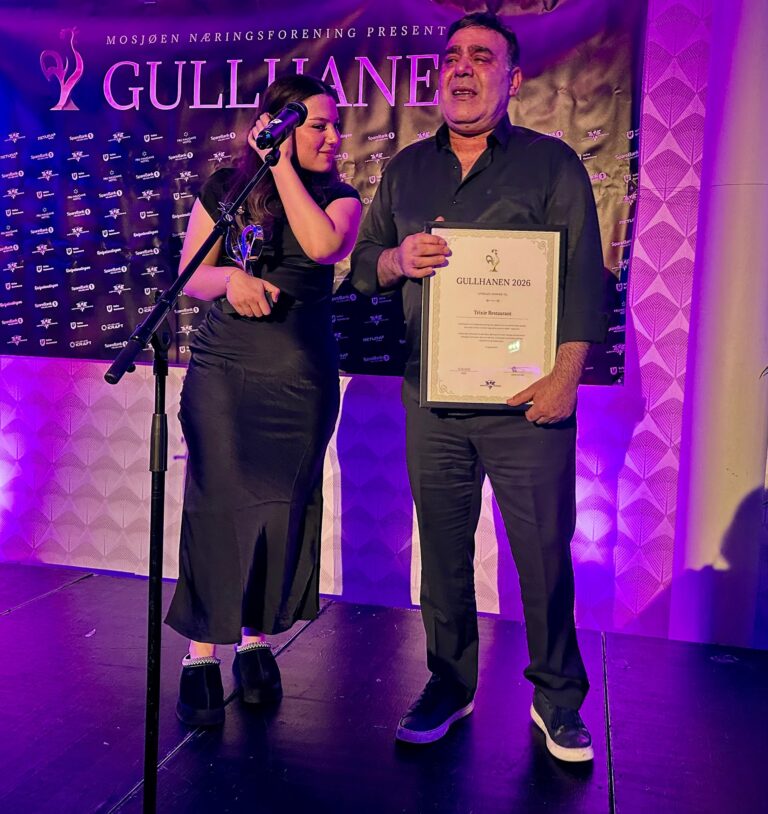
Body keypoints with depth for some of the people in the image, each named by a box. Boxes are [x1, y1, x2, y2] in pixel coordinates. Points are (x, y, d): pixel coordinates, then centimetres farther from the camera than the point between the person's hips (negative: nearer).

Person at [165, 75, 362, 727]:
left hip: (301, 377, 1)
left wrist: (282, 167, -9)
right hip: (222, 369, 0)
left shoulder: (339, 196, 7)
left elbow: (325, 245, -17)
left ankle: (256, 641, 22)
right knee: (217, 503, -4)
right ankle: (202, 655, 7)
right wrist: (229, 276, -15)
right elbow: (190, 276, 6)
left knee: (281, 507, 5)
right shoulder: (224, 188, 7)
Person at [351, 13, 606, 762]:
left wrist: (565, 374, -14)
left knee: (545, 555, 3)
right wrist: (398, 259, -8)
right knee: (441, 550, 10)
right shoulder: (406, 169, 15)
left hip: (526, 400, -3)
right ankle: (450, 685, 26)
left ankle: (557, 699, 21)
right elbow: (362, 264, 15)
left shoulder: (552, 163, 4)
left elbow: (584, 274, -3)